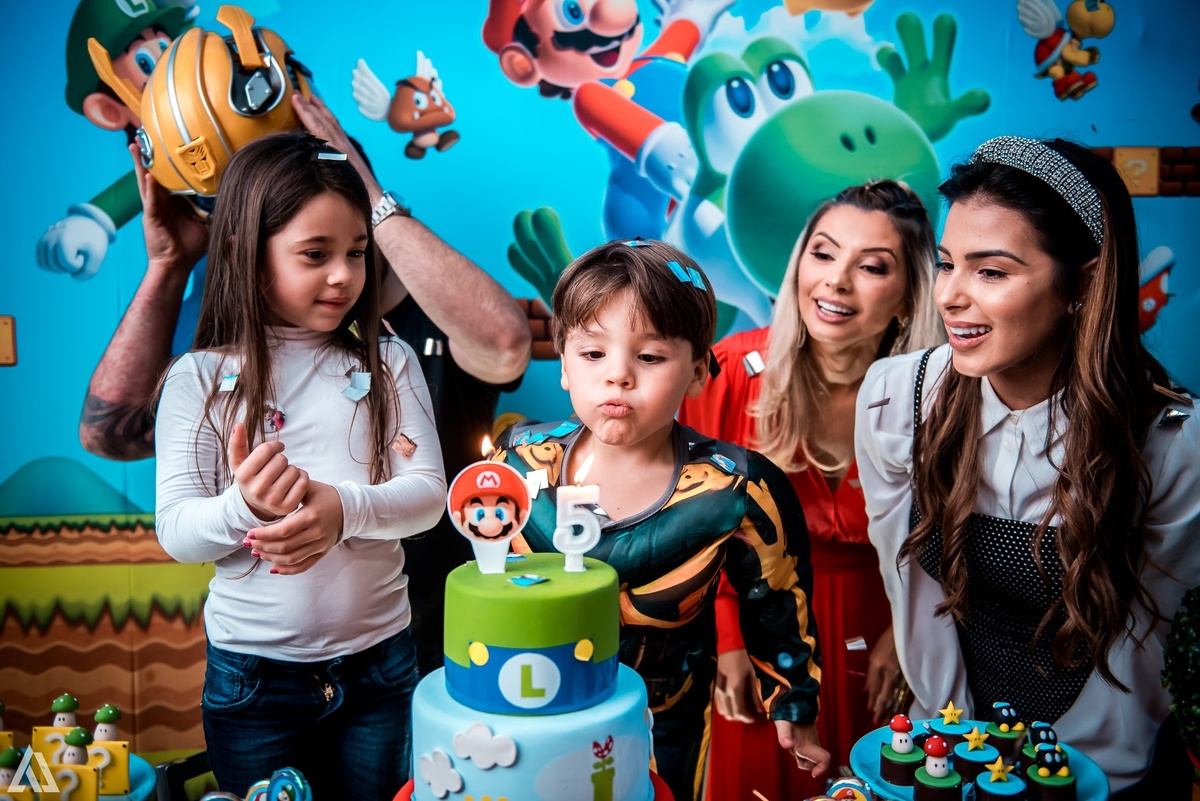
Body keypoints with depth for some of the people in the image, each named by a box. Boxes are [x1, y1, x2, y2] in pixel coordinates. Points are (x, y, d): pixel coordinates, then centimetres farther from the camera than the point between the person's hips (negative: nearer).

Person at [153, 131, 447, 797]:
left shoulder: (389, 364, 0)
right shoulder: (199, 378, -5)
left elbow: (428, 491, -7)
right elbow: (176, 531, -7)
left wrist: (342, 507, -26)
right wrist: (246, 507, -29)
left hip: (377, 661, 2)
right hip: (252, 669, -1)